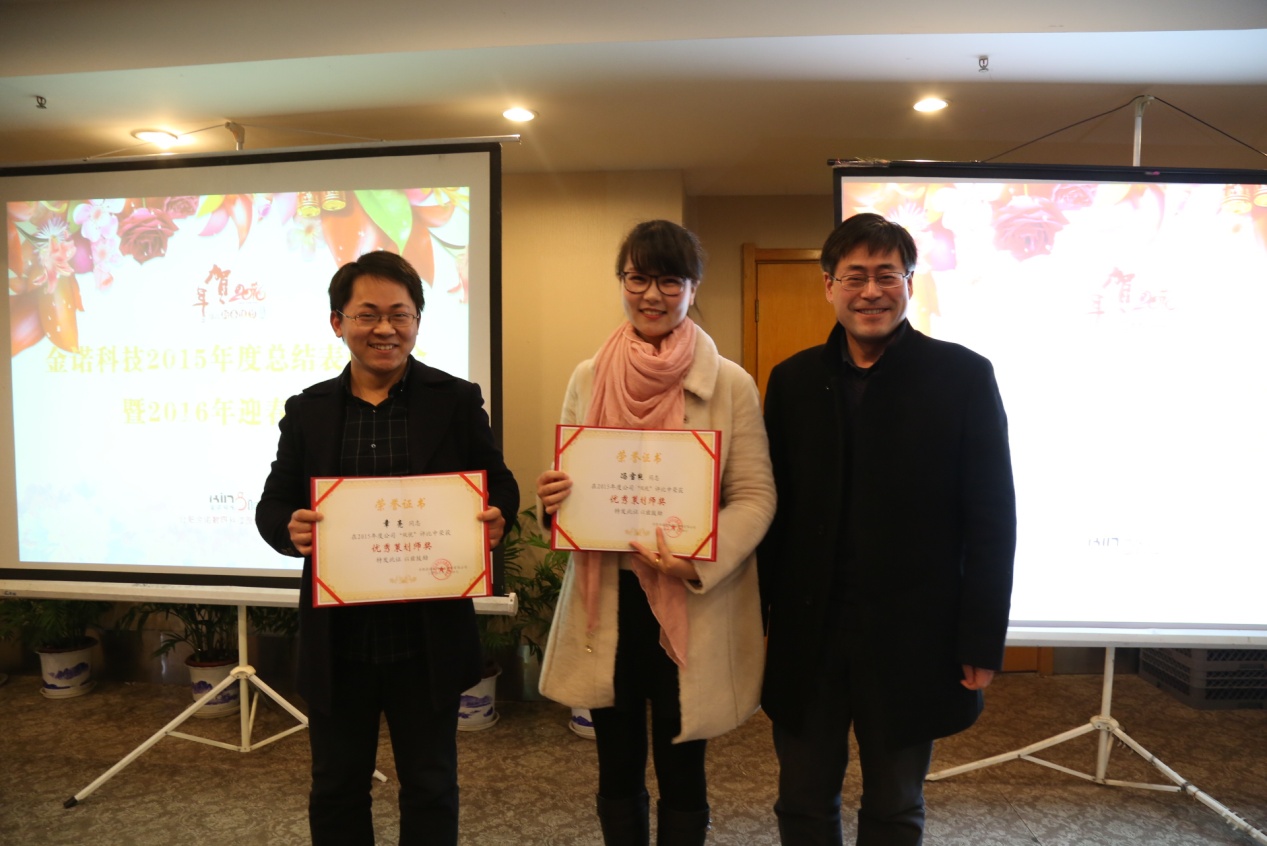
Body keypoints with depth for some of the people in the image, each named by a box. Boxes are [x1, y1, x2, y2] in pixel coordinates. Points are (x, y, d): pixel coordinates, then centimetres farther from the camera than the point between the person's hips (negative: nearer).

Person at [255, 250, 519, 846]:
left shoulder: (457, 400, -2)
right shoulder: (307, 410, 4)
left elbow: (499, 485, 1)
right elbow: (273, 504, 4)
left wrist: (496, 517, -21)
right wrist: (290, 529, -19)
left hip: (427, 640, -2)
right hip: (337, 643, 2)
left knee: (431, 789, 16)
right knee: (336, 791, 20)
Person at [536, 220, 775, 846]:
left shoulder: (730, 384, -6)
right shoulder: (588, 378, 4)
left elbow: (755, 496, -7)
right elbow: (566, 482, 11)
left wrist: (699, 562, -23)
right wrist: (552, 499, -13)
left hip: (692, 606, -2)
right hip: (606, 602, 3)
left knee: (681, 772, 14)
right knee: (617, 768, 19)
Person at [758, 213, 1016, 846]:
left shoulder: (963, 377, -5)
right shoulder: (793, 380, 3)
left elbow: (992, 520, -5)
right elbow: (771, 504, 5)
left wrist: (982, 642, -7)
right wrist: (754, 622, 3)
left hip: (911, 640, -2)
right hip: (805, 634, 2)